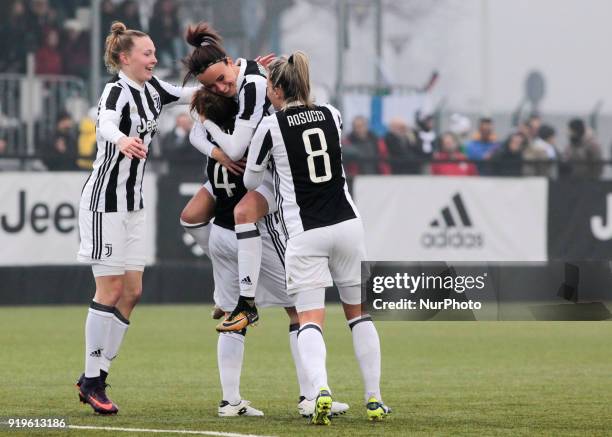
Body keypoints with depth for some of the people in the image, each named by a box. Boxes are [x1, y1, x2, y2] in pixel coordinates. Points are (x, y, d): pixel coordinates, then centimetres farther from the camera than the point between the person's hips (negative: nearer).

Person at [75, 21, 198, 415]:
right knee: (111, 290, -7)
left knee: (132, 292, 7)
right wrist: (122, 140, -60)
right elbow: (106, 123, -37)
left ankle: (96, 375, 13)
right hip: (106, 201, -8)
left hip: (133, 204, 8)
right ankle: (92, 380, 0)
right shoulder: (117, 90, -16)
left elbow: (192, 94, 21)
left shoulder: (152, 89, 8)